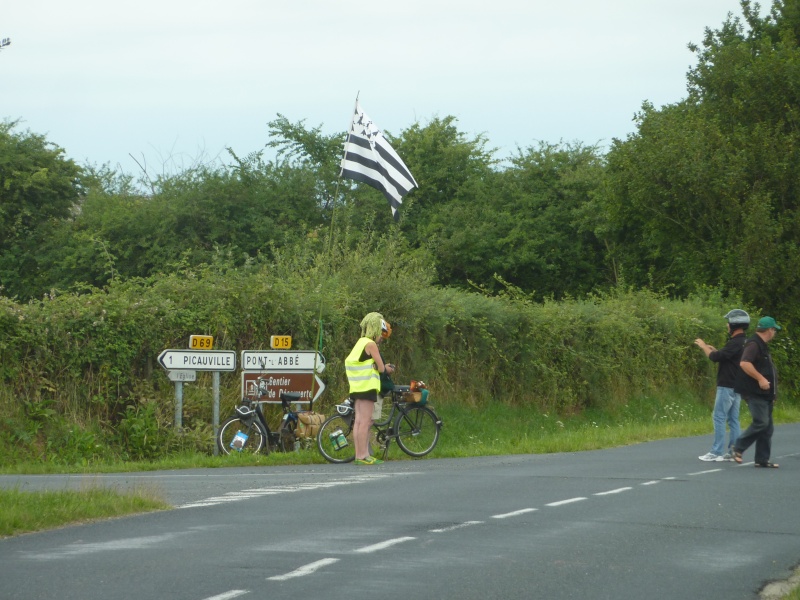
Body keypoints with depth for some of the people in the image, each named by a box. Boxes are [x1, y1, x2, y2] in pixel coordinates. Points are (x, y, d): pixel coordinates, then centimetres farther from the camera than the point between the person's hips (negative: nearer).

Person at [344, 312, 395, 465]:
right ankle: (362, 456, -10)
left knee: (359, 421, 8)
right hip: (367, 387, -9)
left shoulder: (360, 343, 18)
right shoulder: (370, 344, -10)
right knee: (365, 421, -9)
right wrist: (387, 369, 10)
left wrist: (384, 368, 9)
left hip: (357, 388, 9)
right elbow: (381, 367, -11)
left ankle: (361, 455, 9)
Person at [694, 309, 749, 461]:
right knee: (733, 419, 10)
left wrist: (704, 346, -5)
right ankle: (733, 452, 10)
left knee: (719, 418, -6)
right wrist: (713, 349, 18)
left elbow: (715, 357, -21)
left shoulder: (735, 343, -19)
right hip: (736, 386, 10)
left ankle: (716, 452, -7)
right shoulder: (744, 342, 13)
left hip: (727, 387, -10)